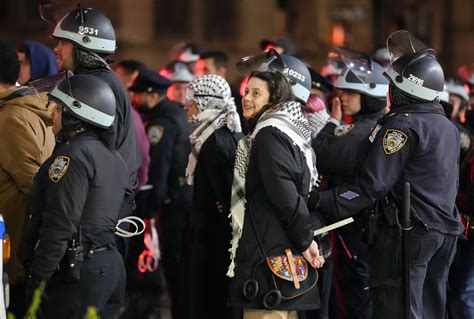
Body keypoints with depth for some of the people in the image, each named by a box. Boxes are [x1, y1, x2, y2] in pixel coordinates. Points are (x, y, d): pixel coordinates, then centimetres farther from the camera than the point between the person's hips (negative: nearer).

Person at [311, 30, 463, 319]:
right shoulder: (448, 127, 14)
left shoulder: (403, 125, -14)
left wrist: (321, 202, -21)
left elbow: (371, 185, -20)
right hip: (445, 232, 9)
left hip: (407, 233, -9)